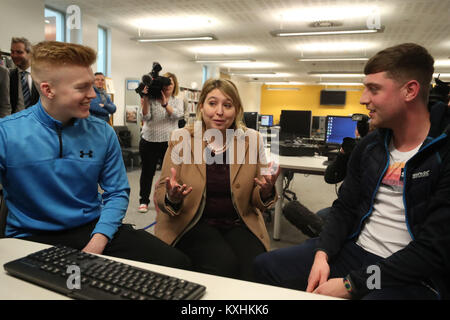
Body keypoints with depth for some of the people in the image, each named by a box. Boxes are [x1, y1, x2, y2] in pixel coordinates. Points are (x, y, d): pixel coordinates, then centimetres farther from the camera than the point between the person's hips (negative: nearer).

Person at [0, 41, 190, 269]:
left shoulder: (103, 133, 0)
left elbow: (116, 193, 5)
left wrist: (98, 240, -11)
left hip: (94, 228, 3)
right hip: (32, 238, -2)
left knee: (176, 263, -14)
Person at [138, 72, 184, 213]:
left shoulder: (177, 101, 7)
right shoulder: (151, 99, -1)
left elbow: (177, 115, -13)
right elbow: (145, 117, -11)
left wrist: (164, 103, -25)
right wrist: (145, 99, -22)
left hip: (170, 141, 1)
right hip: (149, 141, -1)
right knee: (147, 171, 7)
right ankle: (144, 201, 20)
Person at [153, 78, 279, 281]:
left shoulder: (252, 139, 0)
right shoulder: (181, 138, -3)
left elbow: (256, 202, 5)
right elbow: (160, 194, -2)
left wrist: (266, 192, -19)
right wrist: (172, 198, -26)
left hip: (238, 224, 2)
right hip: (193, 224, -1)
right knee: (223, 264, -27)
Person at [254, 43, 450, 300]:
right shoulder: (368, 146, 7)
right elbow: (345, 207, 9)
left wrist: (351, 284, -18)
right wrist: (322, 253, -10)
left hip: (411, 276, -6)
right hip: (352, 250, 6)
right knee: (265, 265, -1)